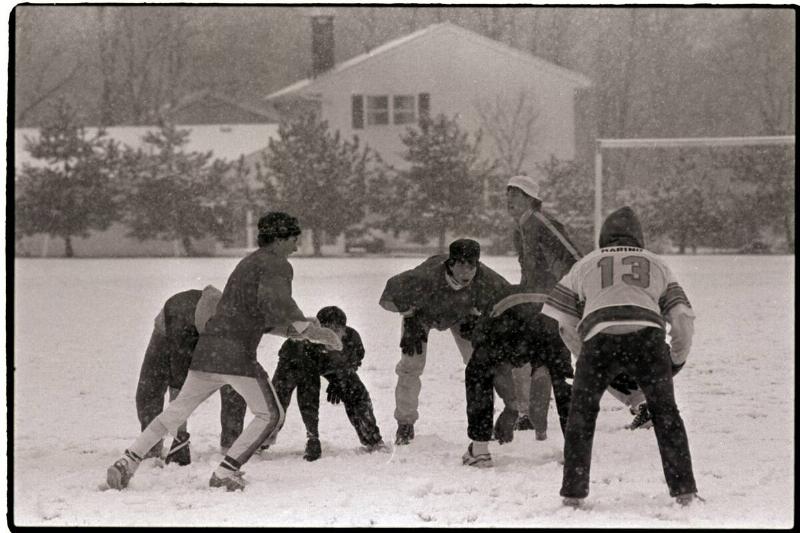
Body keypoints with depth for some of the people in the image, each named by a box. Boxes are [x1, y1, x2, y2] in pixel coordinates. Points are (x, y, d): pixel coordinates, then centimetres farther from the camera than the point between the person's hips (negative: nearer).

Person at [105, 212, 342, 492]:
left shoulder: (248, 264, 26)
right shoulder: (276, 265, -3)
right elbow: (275, 301, -24)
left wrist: (297, 330, 27)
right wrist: (311, 330, -25)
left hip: (207, 351, 8)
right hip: (236, 353, -8)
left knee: (178, 409, 19)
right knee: (270, 415, 4)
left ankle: (127, 461, 12)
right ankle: (225, 473, -3)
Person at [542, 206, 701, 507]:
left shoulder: (585, 265, 29)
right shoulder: (656, 264, 30)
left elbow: (565, 323, 25)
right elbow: (682, 317, 19)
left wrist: (588, 356, 38)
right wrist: (677, 360, 33)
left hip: (600, 335, 0)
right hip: (647, 335, 1)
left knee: (582, 414, 17)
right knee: (665, 412, 17)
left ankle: (574, 493, 14)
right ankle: (683, 490, 13)